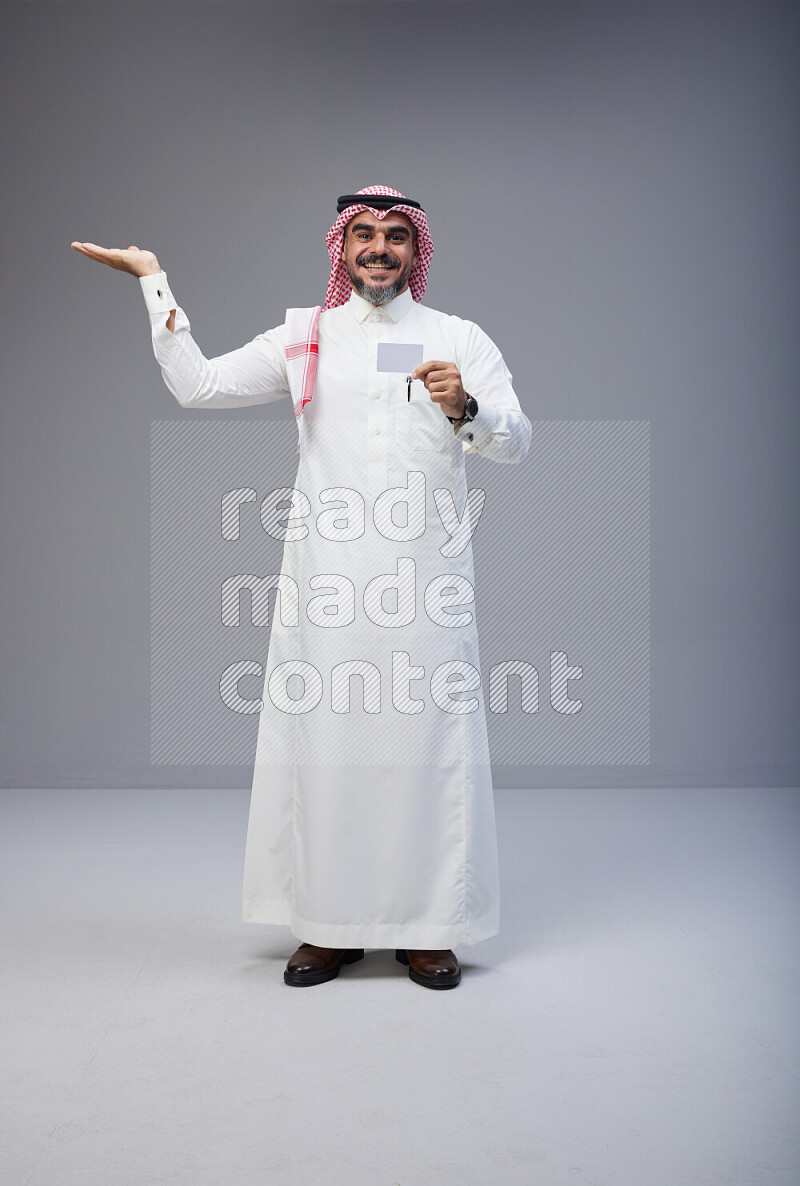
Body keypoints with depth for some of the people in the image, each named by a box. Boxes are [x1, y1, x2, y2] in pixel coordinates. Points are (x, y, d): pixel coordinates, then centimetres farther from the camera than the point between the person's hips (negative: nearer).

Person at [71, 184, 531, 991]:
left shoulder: (460, 339, 12)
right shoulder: (303, 338, 15)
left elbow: (517, 441, 5)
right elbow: (197, 386, 8)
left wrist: (464, 408, -15)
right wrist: (154, 281, 9)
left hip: (426, 574, -1)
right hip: (327, 575, 1)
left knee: (427, 738, -1)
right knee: (325, 737, 2)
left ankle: (428, 929, 12)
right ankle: (329, 925, 15)